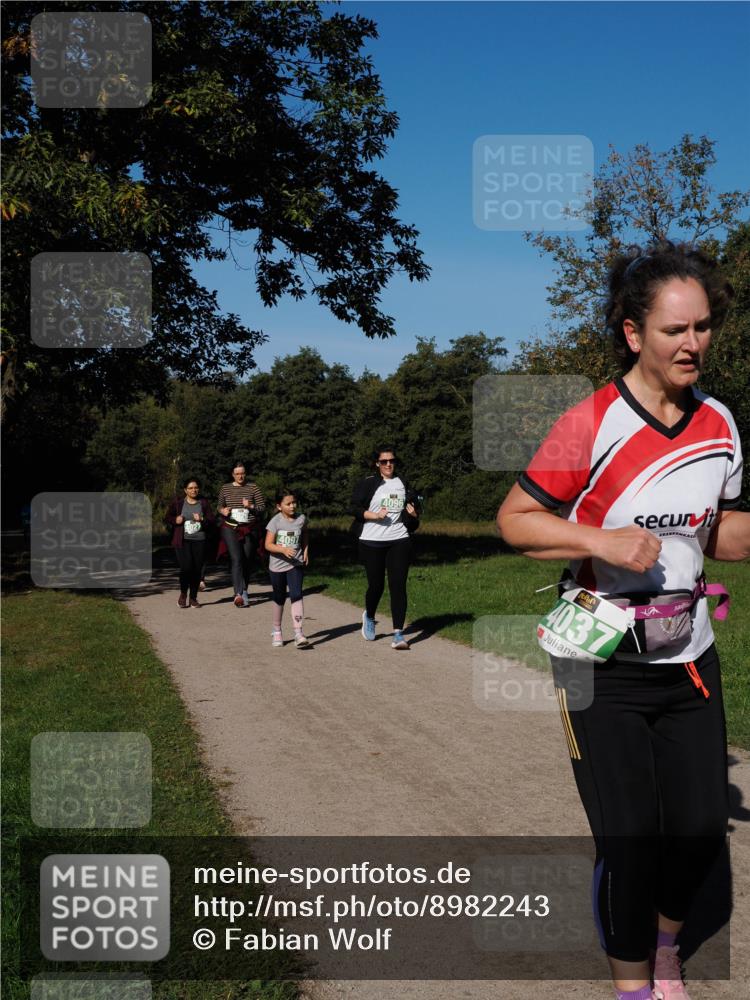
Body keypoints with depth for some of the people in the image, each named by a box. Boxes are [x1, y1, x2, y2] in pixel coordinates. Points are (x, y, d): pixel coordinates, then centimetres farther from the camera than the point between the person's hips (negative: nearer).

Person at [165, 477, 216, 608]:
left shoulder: (204, 503, 8)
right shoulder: (177, 502, 5)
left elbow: (212, 521, 4)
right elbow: (167, 517, 13)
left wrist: (202, 520, -16)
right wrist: (175, 520, -8)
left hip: (200, 541, 2)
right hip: (182, 541, -2)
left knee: (197, 570, 1)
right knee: (186, 567, -15)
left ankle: (193, 598, 16)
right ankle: (183, 594, 9)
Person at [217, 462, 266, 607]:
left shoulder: (253, 488, 5)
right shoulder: (225, 488, 9)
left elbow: (263, 509, 2)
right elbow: (219, 505, 19)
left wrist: (251, 506, -17)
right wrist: (223, 510, -4)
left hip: (250, 530, 1)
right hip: (230, 529, -1)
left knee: (248, 561, 5)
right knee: (236, 559, -16)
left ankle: (244, 590, 24)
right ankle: (239, 594, -27)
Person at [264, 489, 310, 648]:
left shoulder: (301, 519, -1)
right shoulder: (275, 522, -10)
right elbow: (268, 545, -13)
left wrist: (305, 551, 7)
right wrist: (283, 550, -28)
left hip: (295, 565, 1)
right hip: (277, 566, -1)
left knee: (296, 595, -17)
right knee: (279, 599, 14)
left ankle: (298, 633, -20)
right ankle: (277, 631, 33)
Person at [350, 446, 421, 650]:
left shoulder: (403, 484, 12)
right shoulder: (367, 484, 1)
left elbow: (413, 506, 24)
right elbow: (355, 508, -3)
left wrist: (413, 514, 2)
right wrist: (375, 515, -17)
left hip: (399, 541, 2)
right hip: (372, 542, -2)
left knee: (398, 585, -7)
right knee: (376, 585, 5)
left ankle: (398, 633, -7)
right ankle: (369, 616, 37)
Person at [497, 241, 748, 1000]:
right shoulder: (589, 425, -16)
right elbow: (513, 520, -11)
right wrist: (602, 540, -25)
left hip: (689, 659, 5)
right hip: (603, 667, -5)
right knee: (630, 844, -2)